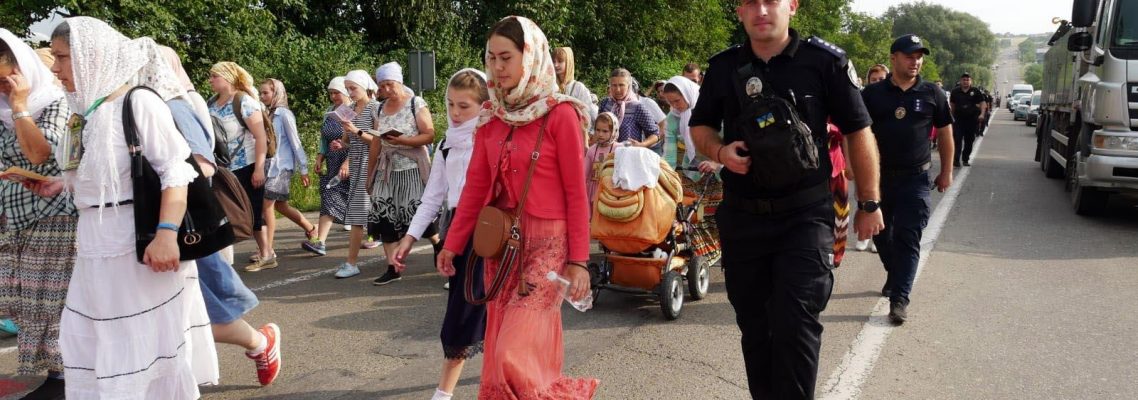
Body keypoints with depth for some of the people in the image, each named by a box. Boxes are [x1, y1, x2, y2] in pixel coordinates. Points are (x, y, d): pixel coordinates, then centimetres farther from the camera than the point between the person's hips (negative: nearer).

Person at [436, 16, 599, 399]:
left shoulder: (560, 114, -10)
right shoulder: (491, 116, 7)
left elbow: (575, 192, -10)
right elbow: (476, 185, 10)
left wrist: (578, 259, -10)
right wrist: (452, 243, 9)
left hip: (547, 241, -6)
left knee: (518, 354, -11)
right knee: (499, 346, 12)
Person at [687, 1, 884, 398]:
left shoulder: (826, 61, -6)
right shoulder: (723, 67, 3)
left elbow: (858, 132, 1)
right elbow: (700, 127, 15)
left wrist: (869, 204, 3)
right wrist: (720, 151, -7)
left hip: (805, 216, -3)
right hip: (742, 217, 4)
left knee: (795, 323, -10)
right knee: (753, 324, 13)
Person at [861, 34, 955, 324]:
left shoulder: (931, 93, 2)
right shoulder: (873, 94, 1)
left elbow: (945, 133, 9)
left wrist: (946, 171, 9)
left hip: (915, 179, -2)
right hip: (878, 177, 2)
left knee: (908, 238, -6)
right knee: (881, 235, 13)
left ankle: (899, 298, -5)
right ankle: (894, 276, 38)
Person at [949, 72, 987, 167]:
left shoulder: (975, 91, 2)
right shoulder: (955, 91, 5)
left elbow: (982, 103, 0)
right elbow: (952, 104, 13)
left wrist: (982, 114, -14)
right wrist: (952, 116, 12)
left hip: (972, 119, 1)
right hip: (958, 119, -1)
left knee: (969, 141, 8)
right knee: (957, 140, -11)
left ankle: (965, 159, 19)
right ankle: (956, 160, -12)